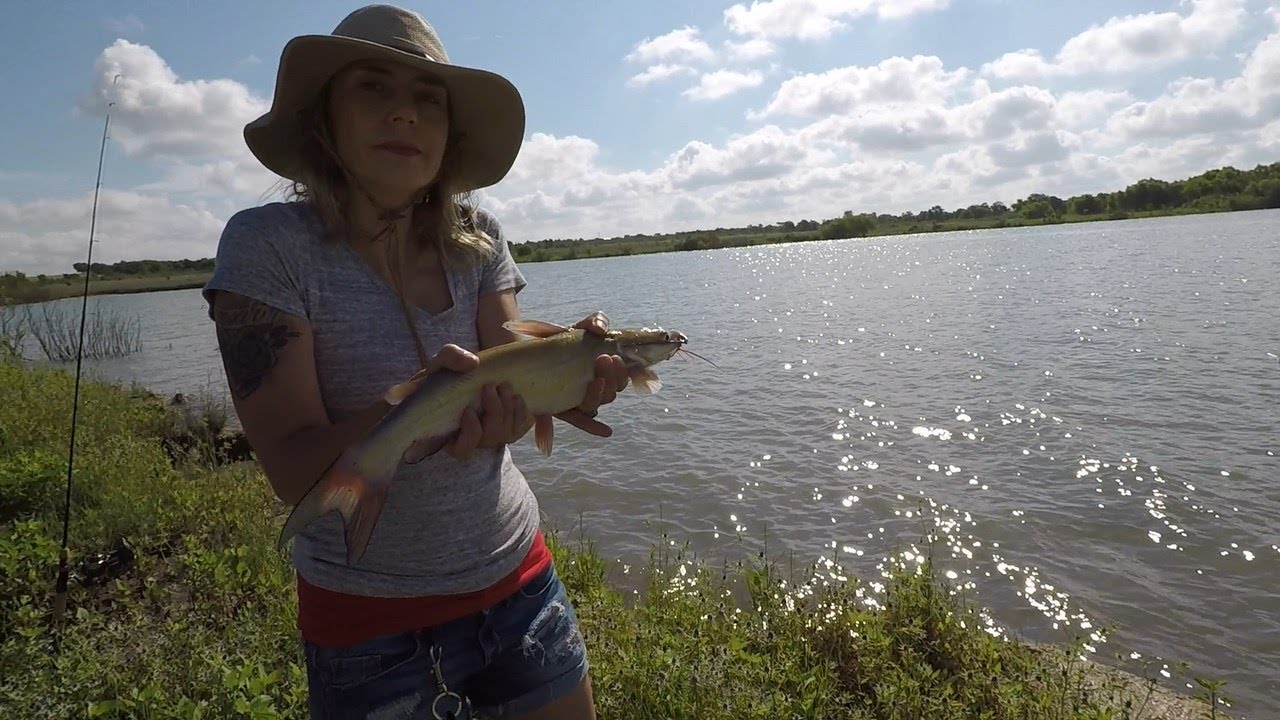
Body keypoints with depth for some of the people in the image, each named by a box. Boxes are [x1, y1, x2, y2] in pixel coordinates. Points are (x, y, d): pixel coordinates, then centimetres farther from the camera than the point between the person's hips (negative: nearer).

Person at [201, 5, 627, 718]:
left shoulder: (477, 238, -3)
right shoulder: (267, 244, -14)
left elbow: (505, 385, -10)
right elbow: (295, 469, -19)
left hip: (519, 581, 4)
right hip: (369, 618, -3)